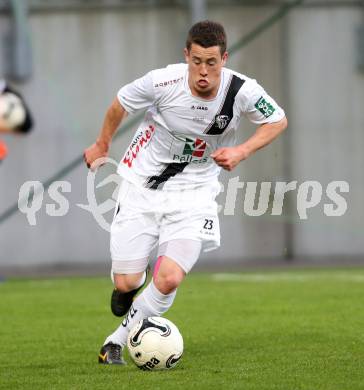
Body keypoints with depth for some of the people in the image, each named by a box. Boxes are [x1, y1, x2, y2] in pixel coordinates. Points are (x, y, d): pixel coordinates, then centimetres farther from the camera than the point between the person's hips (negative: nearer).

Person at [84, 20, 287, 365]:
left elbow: (277, 121, 4)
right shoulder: (163, 82, -20)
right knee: (126, 283, -2)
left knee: (169, 279, -20)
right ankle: (127, 290, 38)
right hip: (142, 182, 0)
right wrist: (102, 146, 18)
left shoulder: (242, 91, -17)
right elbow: (120, 103, 2)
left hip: (193, 191, 0)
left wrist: (241, 151, -12)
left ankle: (117, 341, 3)